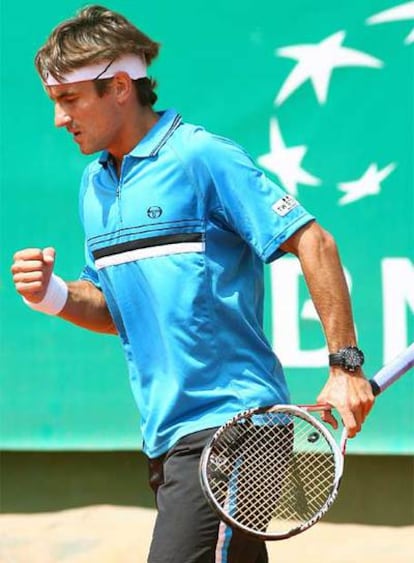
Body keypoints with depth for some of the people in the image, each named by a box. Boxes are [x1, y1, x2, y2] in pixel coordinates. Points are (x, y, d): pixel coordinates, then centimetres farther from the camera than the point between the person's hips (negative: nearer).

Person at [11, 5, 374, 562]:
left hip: (227, 423, -8)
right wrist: (54, 296, 1)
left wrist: (345, 365, -17)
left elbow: (313, 242, -12)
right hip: (166, 437, 8)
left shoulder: (201, 157, -10)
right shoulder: (94, 184, 15)